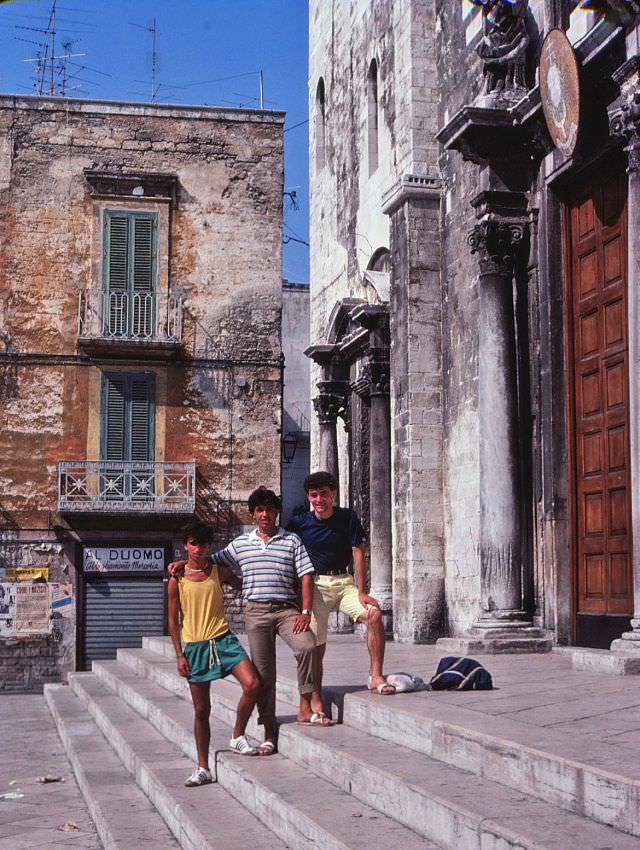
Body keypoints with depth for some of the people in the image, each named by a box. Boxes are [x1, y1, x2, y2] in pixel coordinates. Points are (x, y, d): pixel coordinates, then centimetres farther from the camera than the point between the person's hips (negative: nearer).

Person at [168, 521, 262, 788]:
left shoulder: (219, 571, 4)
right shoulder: (177, 579, 0)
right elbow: (173, 619, 4)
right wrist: (179, 655, 0)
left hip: (223, 639, 1)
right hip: (194, 646, -1)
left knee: (252, 684, -20)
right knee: (201, 709, 5)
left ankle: (237, 737, 3)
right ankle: (203, 768, 16)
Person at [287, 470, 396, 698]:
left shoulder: (348, 518, 0)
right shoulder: (299, 523, -1)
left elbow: (358, 553, -3)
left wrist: (361, 592, -10)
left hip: (344, 582, 1)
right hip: (315, 585, -1)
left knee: (374, 614, -23)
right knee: (316, 646, -2)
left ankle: (376, 676, -14)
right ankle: (315, 702, 9)